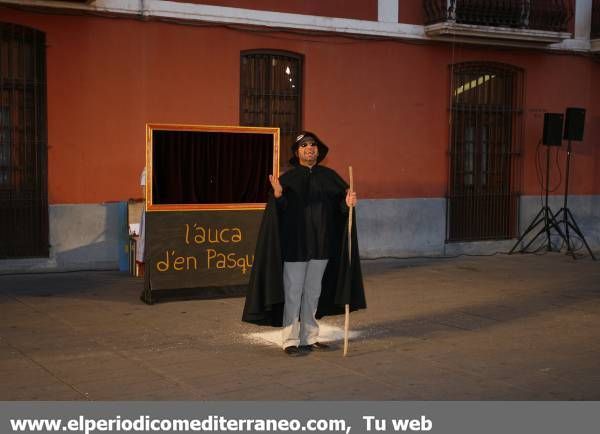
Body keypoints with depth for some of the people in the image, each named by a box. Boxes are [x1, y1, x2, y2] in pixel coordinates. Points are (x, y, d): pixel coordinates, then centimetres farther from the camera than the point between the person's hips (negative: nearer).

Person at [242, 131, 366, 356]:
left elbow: (341, 202, 3)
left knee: (313, 292, 13)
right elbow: (281, 208, -14)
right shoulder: (288, 178, -4)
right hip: (295, 244, -4)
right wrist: (277, 194, -36)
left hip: (320, 245, 4)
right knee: (293, 293, 0)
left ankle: (309, 337, 23)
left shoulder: (329, 176, 6)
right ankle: (290, 341, 7)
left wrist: (348, 202, -20)